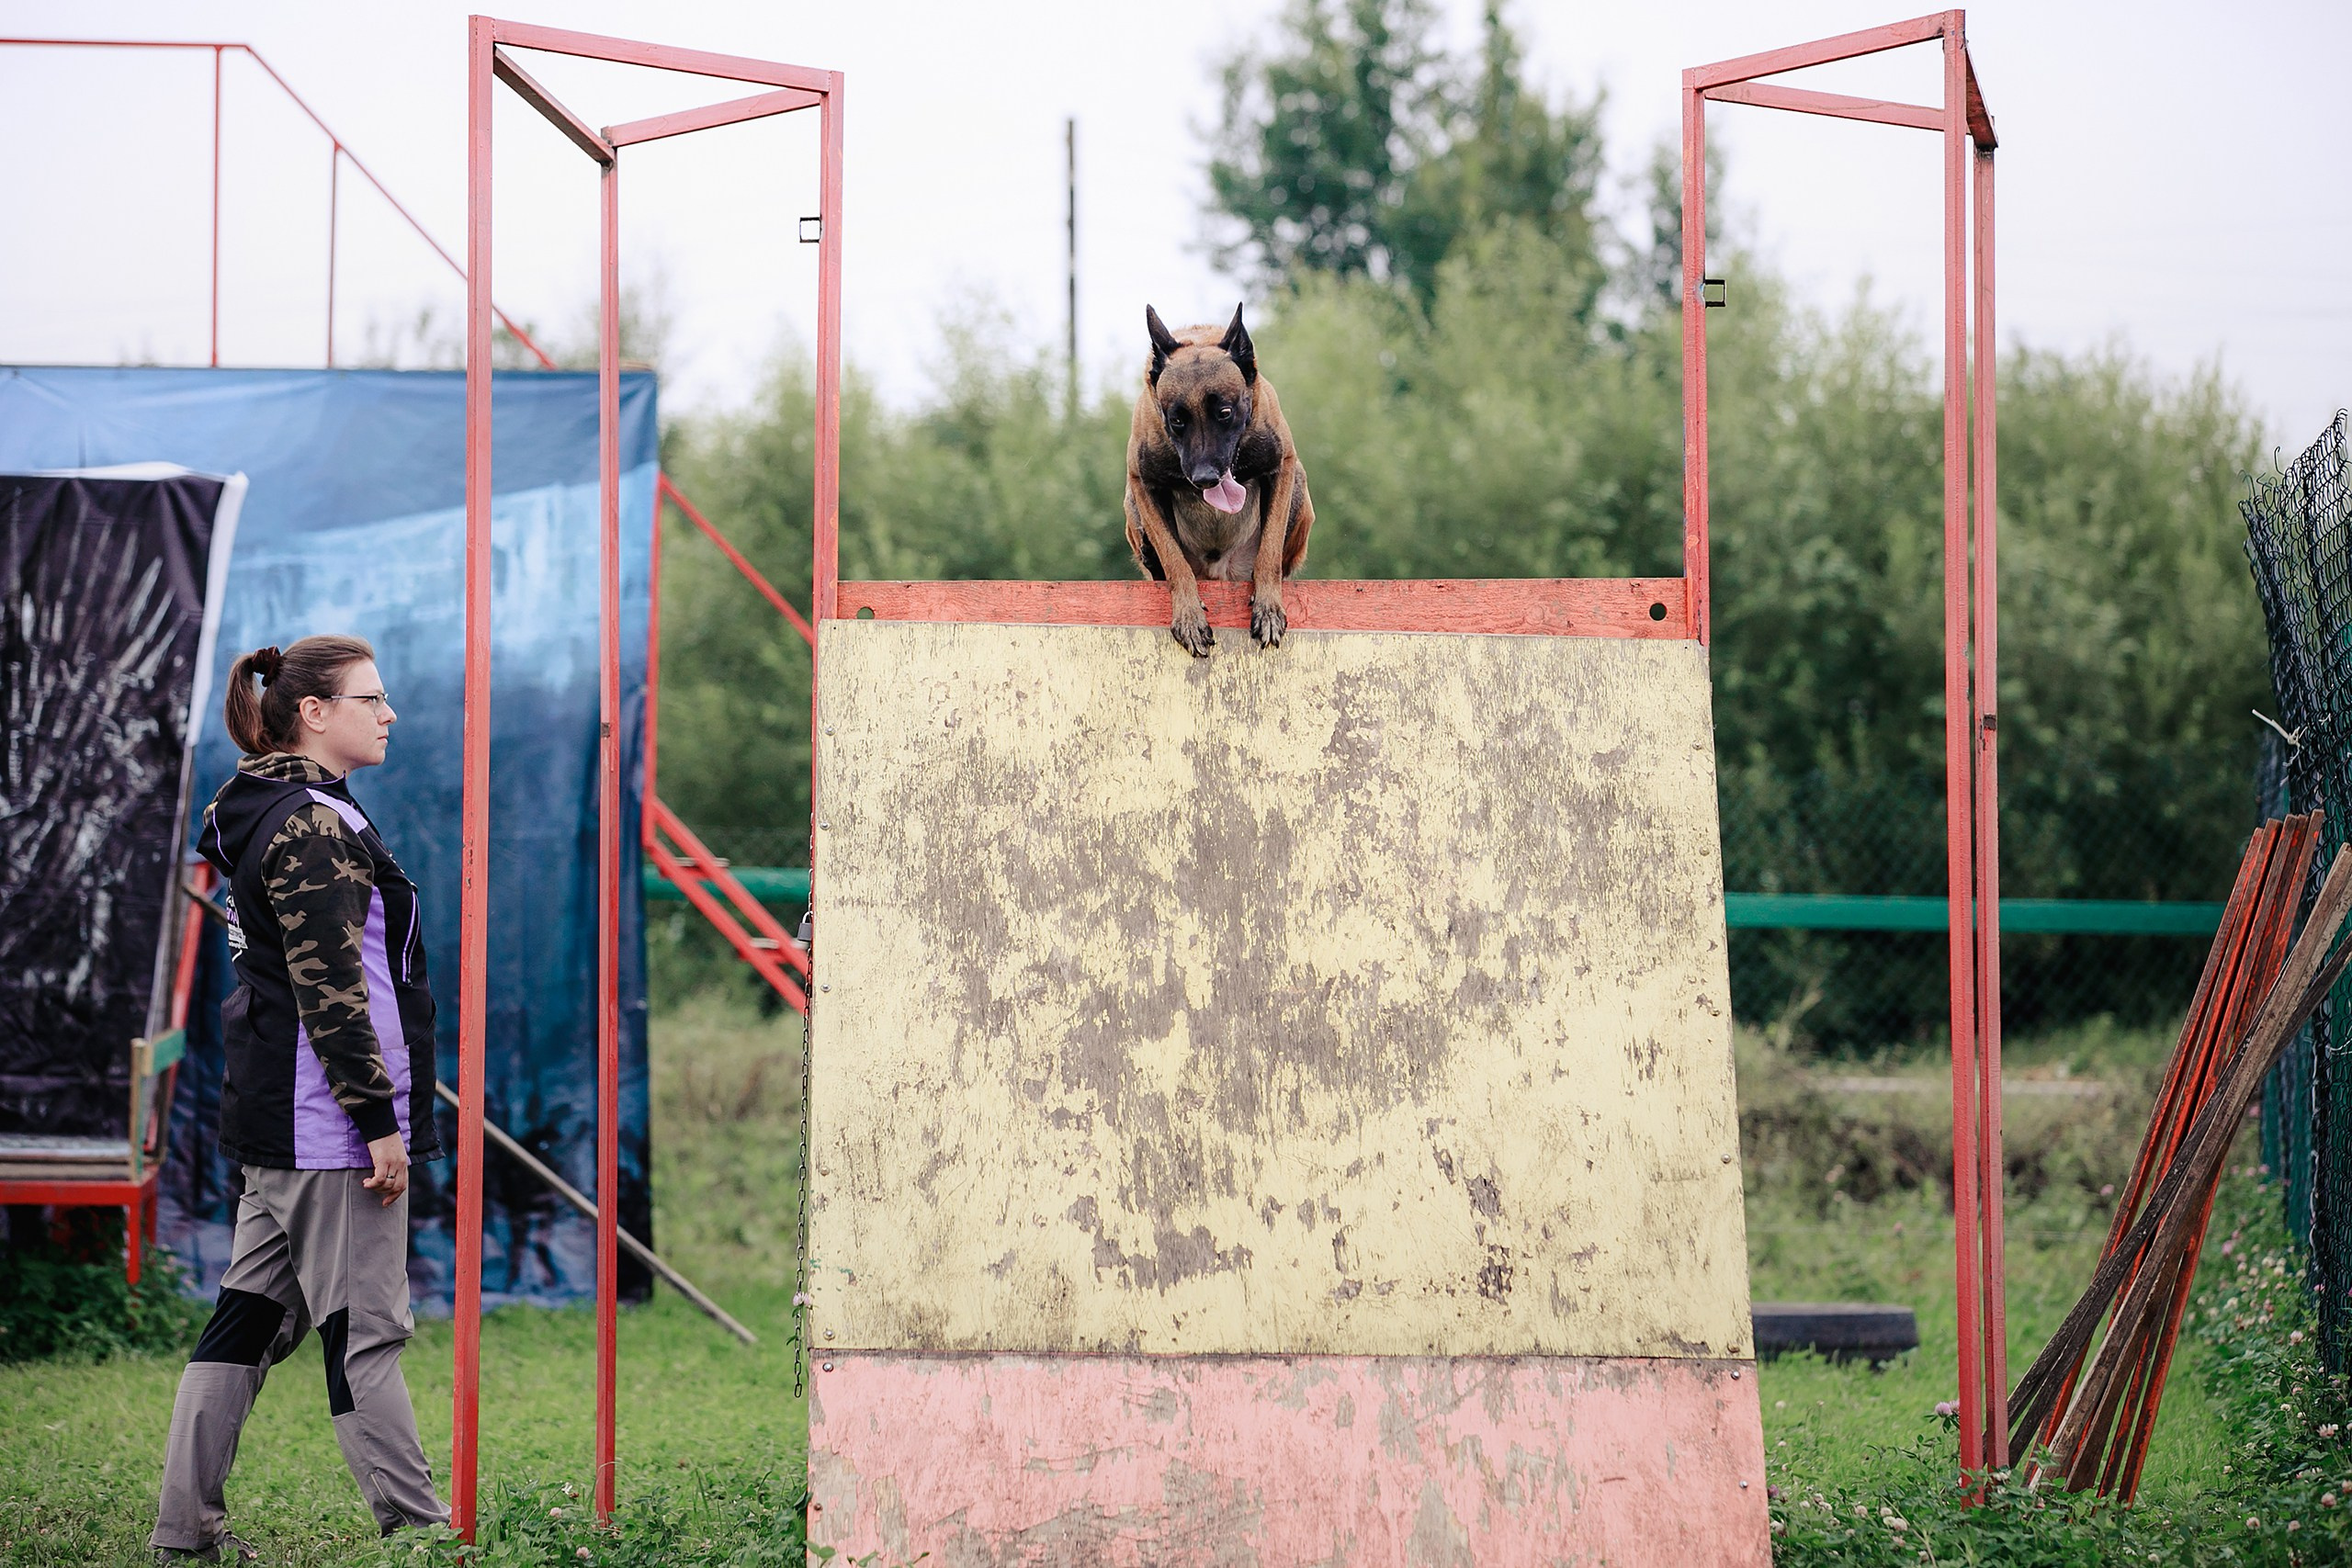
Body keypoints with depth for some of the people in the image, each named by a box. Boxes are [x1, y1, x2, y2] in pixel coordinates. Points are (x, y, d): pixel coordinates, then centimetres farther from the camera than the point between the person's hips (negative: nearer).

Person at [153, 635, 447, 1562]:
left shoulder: (263, 816, 17)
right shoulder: (315, 826, -15)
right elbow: (331, 990, -20)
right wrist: (379, 1120, -19)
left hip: (274, 1119, 10)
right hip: (330, 1130, -10)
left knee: (252, 1315, 11)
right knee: (364, 1330, -5)